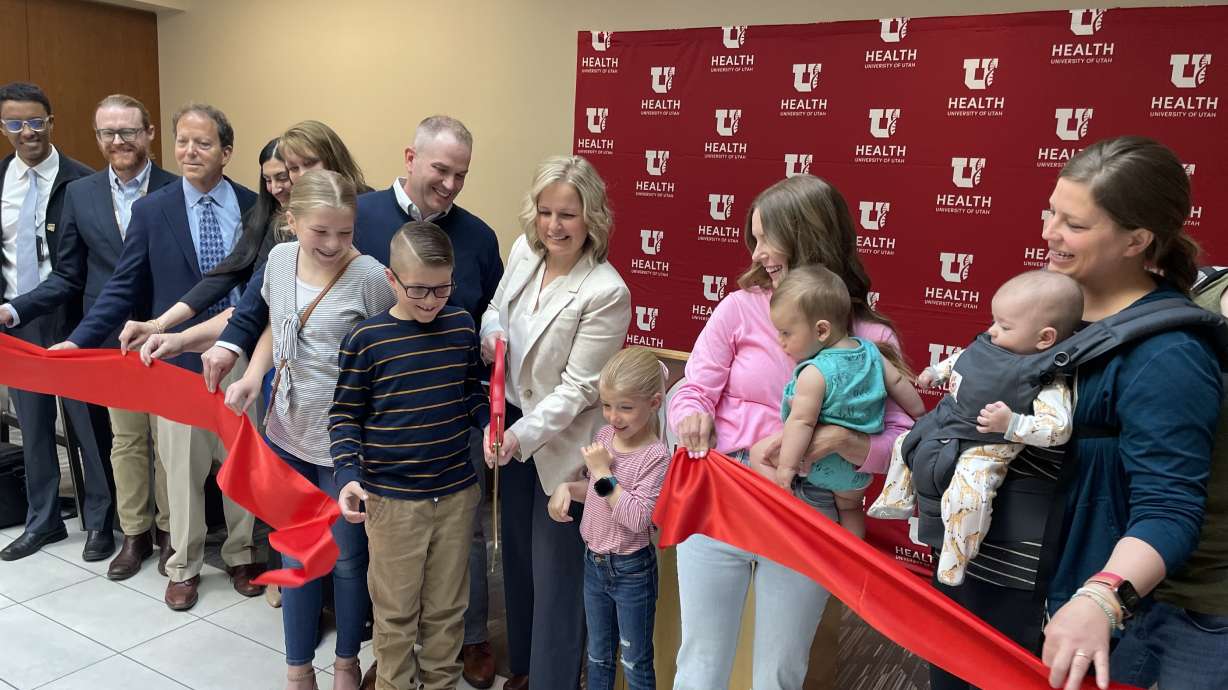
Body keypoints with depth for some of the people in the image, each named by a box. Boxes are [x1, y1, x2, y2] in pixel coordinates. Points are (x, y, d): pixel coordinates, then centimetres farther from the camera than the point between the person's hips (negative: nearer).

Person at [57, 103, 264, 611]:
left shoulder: (255, 207, -2)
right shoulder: (151, 211, -2)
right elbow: (124, 289, -1)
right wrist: (77, 340, -9)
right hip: (178, 360, 0)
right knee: (183, 471, 12)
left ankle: (240, 555, 34)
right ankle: (183, 567, 31)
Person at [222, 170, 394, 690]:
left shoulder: (370, 277, -20)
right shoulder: (279, 259, -2)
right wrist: (252, 376, -1)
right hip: (286, 433, 5)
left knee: (347, 558, 12)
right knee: (296, 553, 17)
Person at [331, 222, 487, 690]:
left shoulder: (462, 326, -1)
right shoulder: (367, 339, -11)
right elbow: (344, 414, -3)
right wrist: (349, 474, -16)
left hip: (457, 493, 3)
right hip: (391, 499, -3)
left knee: (447, 608, 17)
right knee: (396, 612, 12)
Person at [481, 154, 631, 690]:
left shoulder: (606, 293, -24)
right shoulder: (523, 250, -4)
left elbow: (578, 387, -22)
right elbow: (497, 305, 13)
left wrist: (522, 436, -31)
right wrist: (492, 334, -9)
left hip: (561, 441, -7)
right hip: (513, 425, 7)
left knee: (554, 566, 6)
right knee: (516, 552, 22)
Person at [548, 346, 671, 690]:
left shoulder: (656, 457, -22)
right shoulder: (605, 435, -2)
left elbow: (637, 518, -28)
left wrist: (604, 472, -25)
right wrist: (566, 488, -6)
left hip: (631, 571, -6)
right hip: (594, 562, 6)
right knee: (598, 657, 23)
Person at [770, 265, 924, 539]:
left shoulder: (814, 373, -27)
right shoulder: (871, 352, -5)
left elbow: (802, 422, -30)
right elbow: (899, 384, 4)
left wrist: (786, 467, -28)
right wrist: (922, 418, 19)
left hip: (821, 465, -7)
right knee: (850, 508, 31)